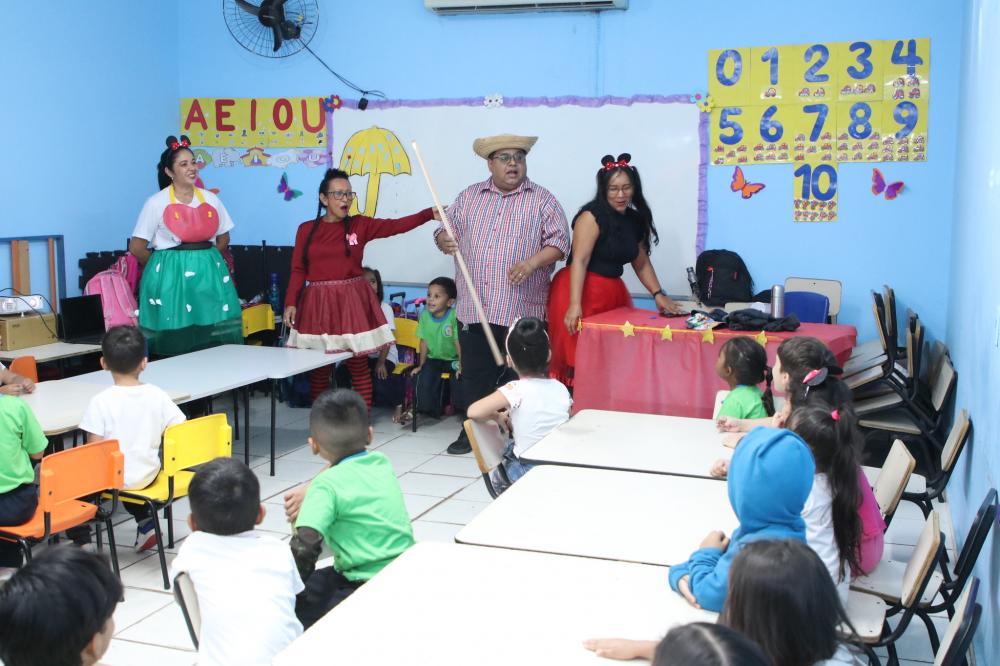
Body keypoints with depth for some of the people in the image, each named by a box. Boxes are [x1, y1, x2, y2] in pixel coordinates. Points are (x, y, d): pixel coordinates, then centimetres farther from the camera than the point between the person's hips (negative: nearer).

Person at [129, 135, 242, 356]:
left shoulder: (210, 199, 9)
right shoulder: (157, 203, -3)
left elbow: (223, 238, 19)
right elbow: (136, 247, -1)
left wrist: (205, 260, 10)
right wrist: (164, 264, 6)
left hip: (210, 274, 4)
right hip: (171, 277, -4)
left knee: (214, 344, 0)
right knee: (175, 344, -5)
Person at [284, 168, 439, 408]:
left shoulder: (360, 225, 2)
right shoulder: (306, 229, 4)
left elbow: (396, 226, -9)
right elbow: (298, 270, 2)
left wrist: (430, 214, -22)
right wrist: (291, 302, -9)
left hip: (352, 302, -1)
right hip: (318, 303, 1)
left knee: (359, 367, 1)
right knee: (318, 370, 7)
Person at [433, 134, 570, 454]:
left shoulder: (542, 200, 2)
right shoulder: (468, 197, 13)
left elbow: (559, 242, -3)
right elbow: (446, 231, 16)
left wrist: (533, 262, -20)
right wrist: (444, 240, -8)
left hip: (520, 310, -3)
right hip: (473, 307, 3)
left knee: (519, 376, 1)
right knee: (474, 375, 10)